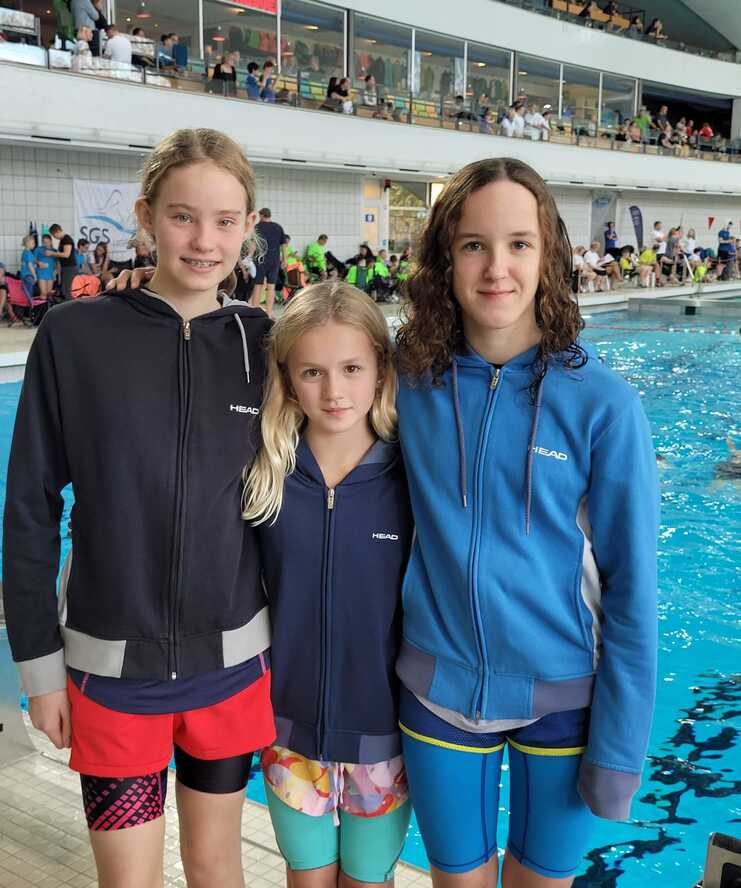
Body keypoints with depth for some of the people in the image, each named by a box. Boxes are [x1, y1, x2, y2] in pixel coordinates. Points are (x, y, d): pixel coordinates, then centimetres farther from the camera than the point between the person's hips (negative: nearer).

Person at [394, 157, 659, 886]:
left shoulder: (601, 404, -14)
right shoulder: (410, 382, -7)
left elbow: (631, 587, -9)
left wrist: (620, 750, -8)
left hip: (563, 694, -1)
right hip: (440, 687, 2)